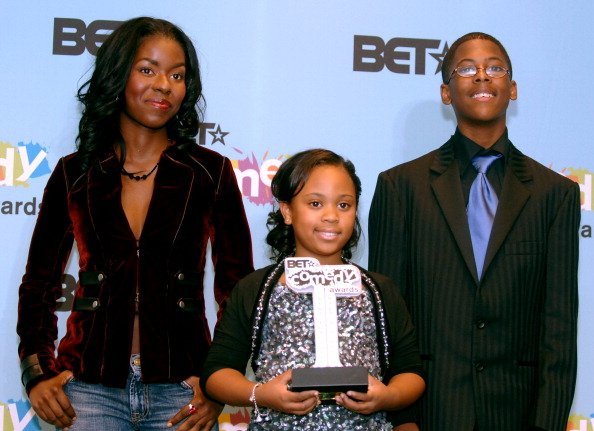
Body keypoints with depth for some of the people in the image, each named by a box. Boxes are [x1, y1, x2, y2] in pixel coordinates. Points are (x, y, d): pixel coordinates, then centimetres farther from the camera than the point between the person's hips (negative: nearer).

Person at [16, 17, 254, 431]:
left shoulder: (210, 172, 1)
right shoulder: (75, 174, 5)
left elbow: (238, 288, 3)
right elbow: (39, 284, 11)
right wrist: (38, 372, 0)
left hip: (179, 391, 0)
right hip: (90, 388, 1)